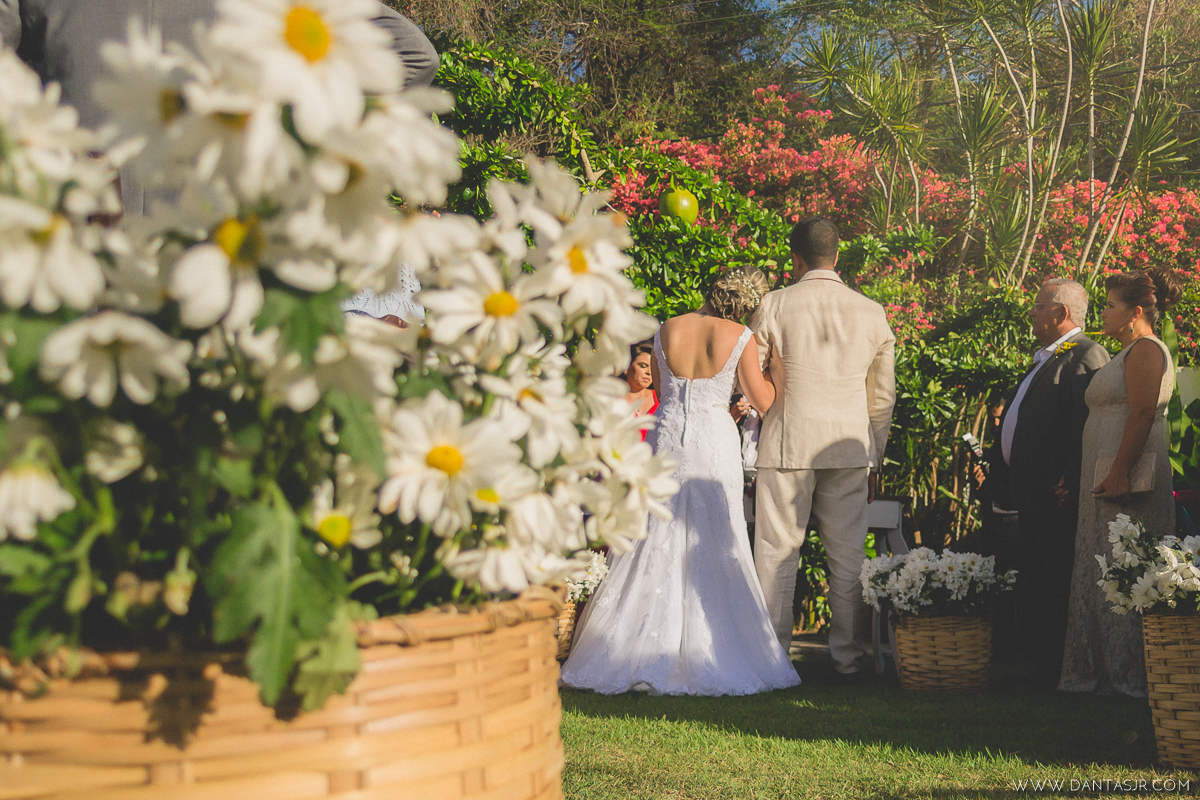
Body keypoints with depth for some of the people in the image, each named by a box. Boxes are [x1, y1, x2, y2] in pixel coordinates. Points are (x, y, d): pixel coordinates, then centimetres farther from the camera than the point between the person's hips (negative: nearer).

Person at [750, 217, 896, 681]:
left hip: (787, 442, -2)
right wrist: (873, 460, 20)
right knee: (848, 556, 7)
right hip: (849, 447, 2)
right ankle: (850, 658, 11)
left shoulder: (774, 306, -4)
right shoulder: (871, 313, 5)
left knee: (777, 553, 4)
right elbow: (882, 398, 11)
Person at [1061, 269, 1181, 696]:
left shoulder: (1145, 349, -9)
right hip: (1108, 480, 11)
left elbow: (1142, 415, -19)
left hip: (1127, 481, -11)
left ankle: (1131, 676, -4)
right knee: (1102, 577, 11)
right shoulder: (1128, 354, 22)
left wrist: (1120, 473, -25)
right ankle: (1102, 671, 15)